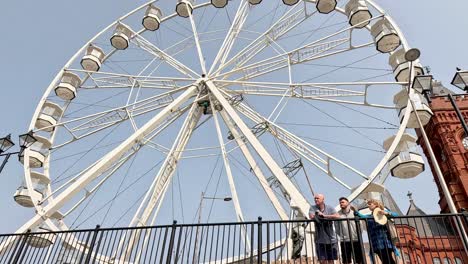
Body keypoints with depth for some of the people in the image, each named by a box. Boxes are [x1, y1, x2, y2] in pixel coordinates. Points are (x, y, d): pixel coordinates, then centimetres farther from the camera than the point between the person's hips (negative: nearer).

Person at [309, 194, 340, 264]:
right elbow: (312, 216, -17)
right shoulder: (313, 208, 2)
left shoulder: (329, 208, 1)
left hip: (331, 239, 0)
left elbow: (337, 216, -15)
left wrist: (324, 215, -17)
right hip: (320, 240, 0)